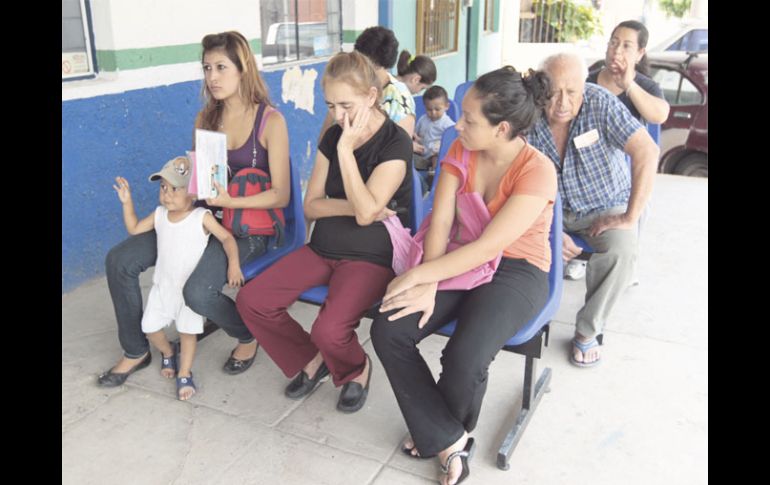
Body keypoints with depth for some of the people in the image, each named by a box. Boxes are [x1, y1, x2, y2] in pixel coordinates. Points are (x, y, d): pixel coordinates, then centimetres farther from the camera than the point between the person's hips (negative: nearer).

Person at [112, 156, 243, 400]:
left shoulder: (202, 217, -15)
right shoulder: (159, 214, 0)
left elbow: (227, 238, -16)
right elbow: (134, 228, 11)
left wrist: (233, 264, -30)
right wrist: (127, 202, 1)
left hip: (191, 288, -4)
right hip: (163, 285, 5)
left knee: (188, 332, -3)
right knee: (150, 328, 5)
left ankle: (185, 374, 15)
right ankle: (168, 353, 36)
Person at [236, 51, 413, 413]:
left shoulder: (396, 142, -12)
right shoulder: (332, 136, 7)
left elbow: (367, 213, -23)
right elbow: (311, 206, 5)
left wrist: (346, 149, -22)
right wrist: (352, 207, -13)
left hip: (370, 256, -6)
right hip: (323, 247, 6)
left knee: (329, 330, -29)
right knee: (251, 300, -10)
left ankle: (357, 368, 9)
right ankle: (313, 359, 13)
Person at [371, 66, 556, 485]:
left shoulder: (537, 171, -19)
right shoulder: (461, 149, -2)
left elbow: (488, 247, -25)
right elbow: (440, 222, -7)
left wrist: (418, 276, -25)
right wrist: (429, 285, -19)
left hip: (517, 272, -5)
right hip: (462, 262, 6)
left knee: (464, 360, -30)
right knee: (387, 330, -17)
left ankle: (439, 432, 8)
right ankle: (449, 440, -4)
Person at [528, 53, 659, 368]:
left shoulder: (600, 103, -20)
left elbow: (647, 152, -27)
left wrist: (630, 217, -27)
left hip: (605, 207, -2)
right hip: (553, 209, 2)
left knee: (621, 251, -31)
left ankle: (587, 331, -8)